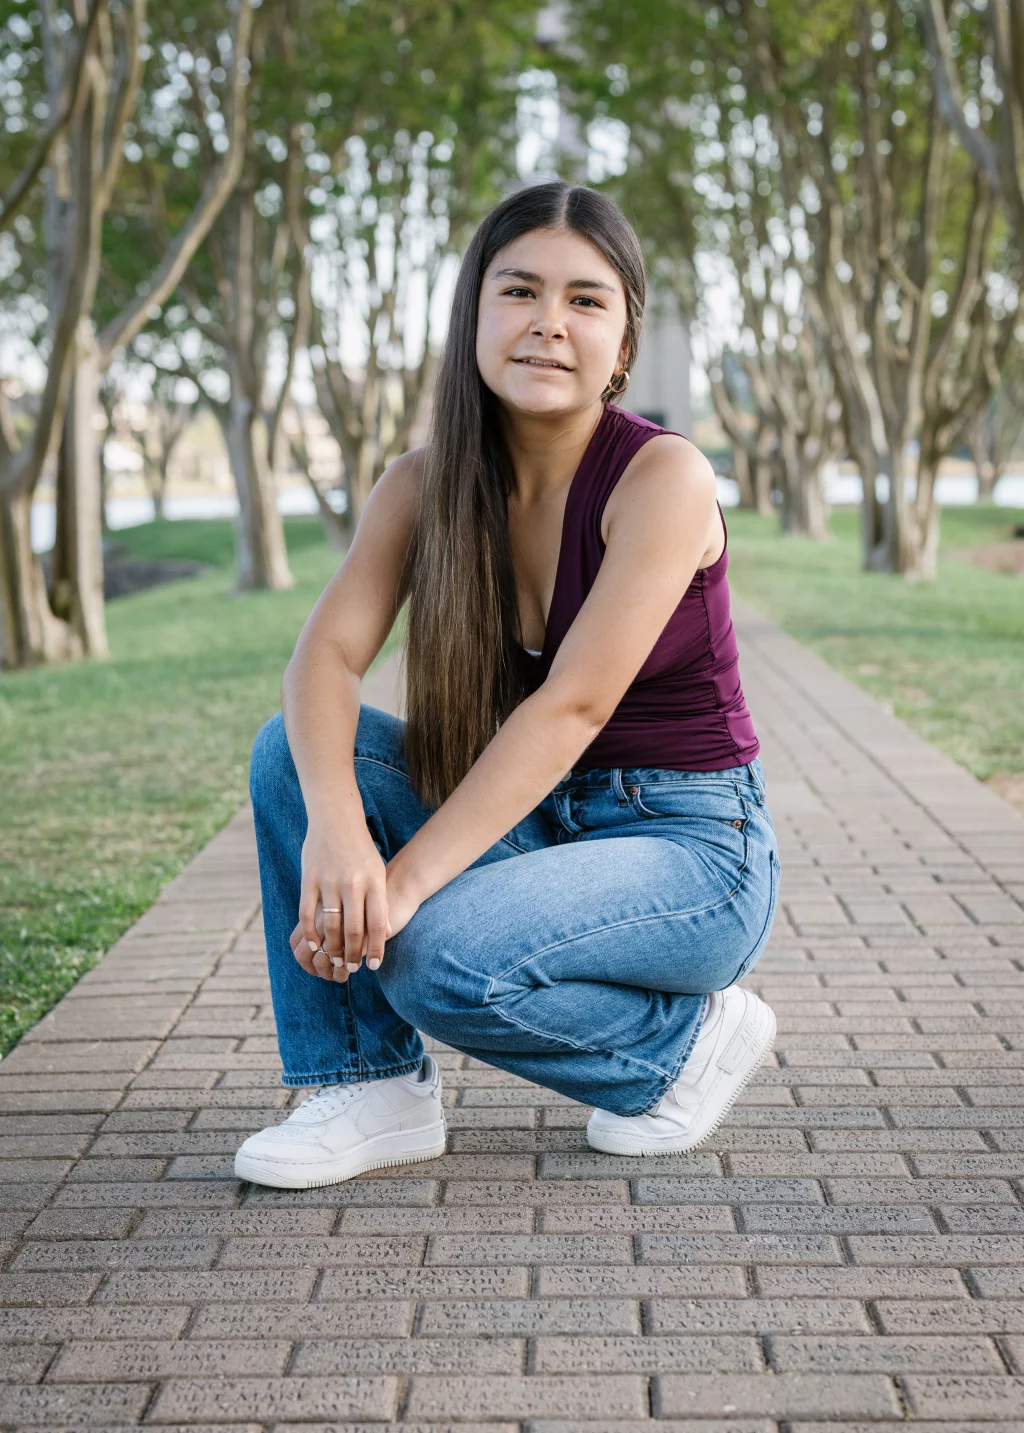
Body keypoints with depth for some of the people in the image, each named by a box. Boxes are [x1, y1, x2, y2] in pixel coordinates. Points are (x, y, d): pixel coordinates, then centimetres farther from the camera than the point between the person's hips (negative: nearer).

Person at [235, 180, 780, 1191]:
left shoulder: (663, 477, -18)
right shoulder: (424, 484, -2)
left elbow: (571, 708, -25)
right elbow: (323, 659, -15)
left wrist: (408, 879, -31)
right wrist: (334, 822, -35)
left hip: (689, 852, -5)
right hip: (536, 828, 6)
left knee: (440, 958, -30)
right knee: (294, 750, -13)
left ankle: (684, 1041, -1)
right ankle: (374, 1089, -5)